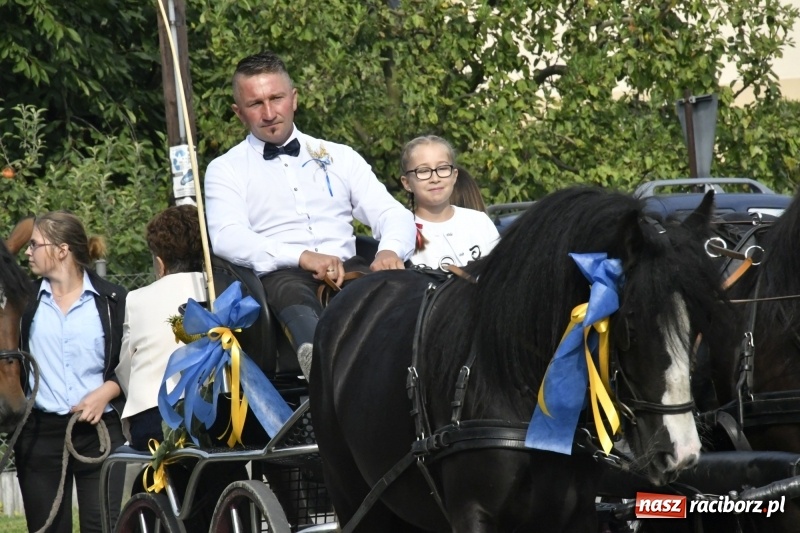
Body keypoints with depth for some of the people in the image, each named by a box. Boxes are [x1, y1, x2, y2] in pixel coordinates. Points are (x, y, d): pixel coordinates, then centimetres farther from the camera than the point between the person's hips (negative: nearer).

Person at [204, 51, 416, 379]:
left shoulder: (339, 157, 25)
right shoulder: (225, 170, 15)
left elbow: (393, 214, 17)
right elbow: (226, 238, -3)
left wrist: (391, 251, -10)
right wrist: (304, 257, -19)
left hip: (347, 270, 4)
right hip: (278, 276, -4)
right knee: (290, 291, -41)